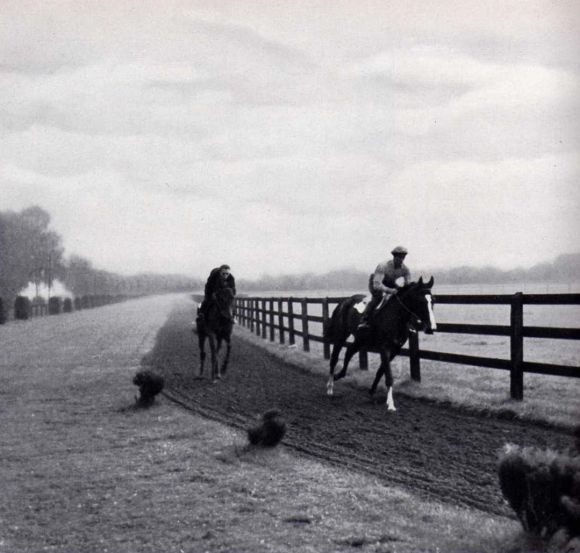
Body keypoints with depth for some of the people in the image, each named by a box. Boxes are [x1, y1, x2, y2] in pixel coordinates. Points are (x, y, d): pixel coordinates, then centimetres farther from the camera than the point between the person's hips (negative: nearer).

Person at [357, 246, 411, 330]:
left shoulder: (405, 269, -17)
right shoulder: (382, 266, -34)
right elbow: (377, 285, -42)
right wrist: (389, 290, -58)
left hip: (390, 284, 6)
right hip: (376, 283, -6)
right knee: (378, 296, -35)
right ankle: (364, 321, -36)